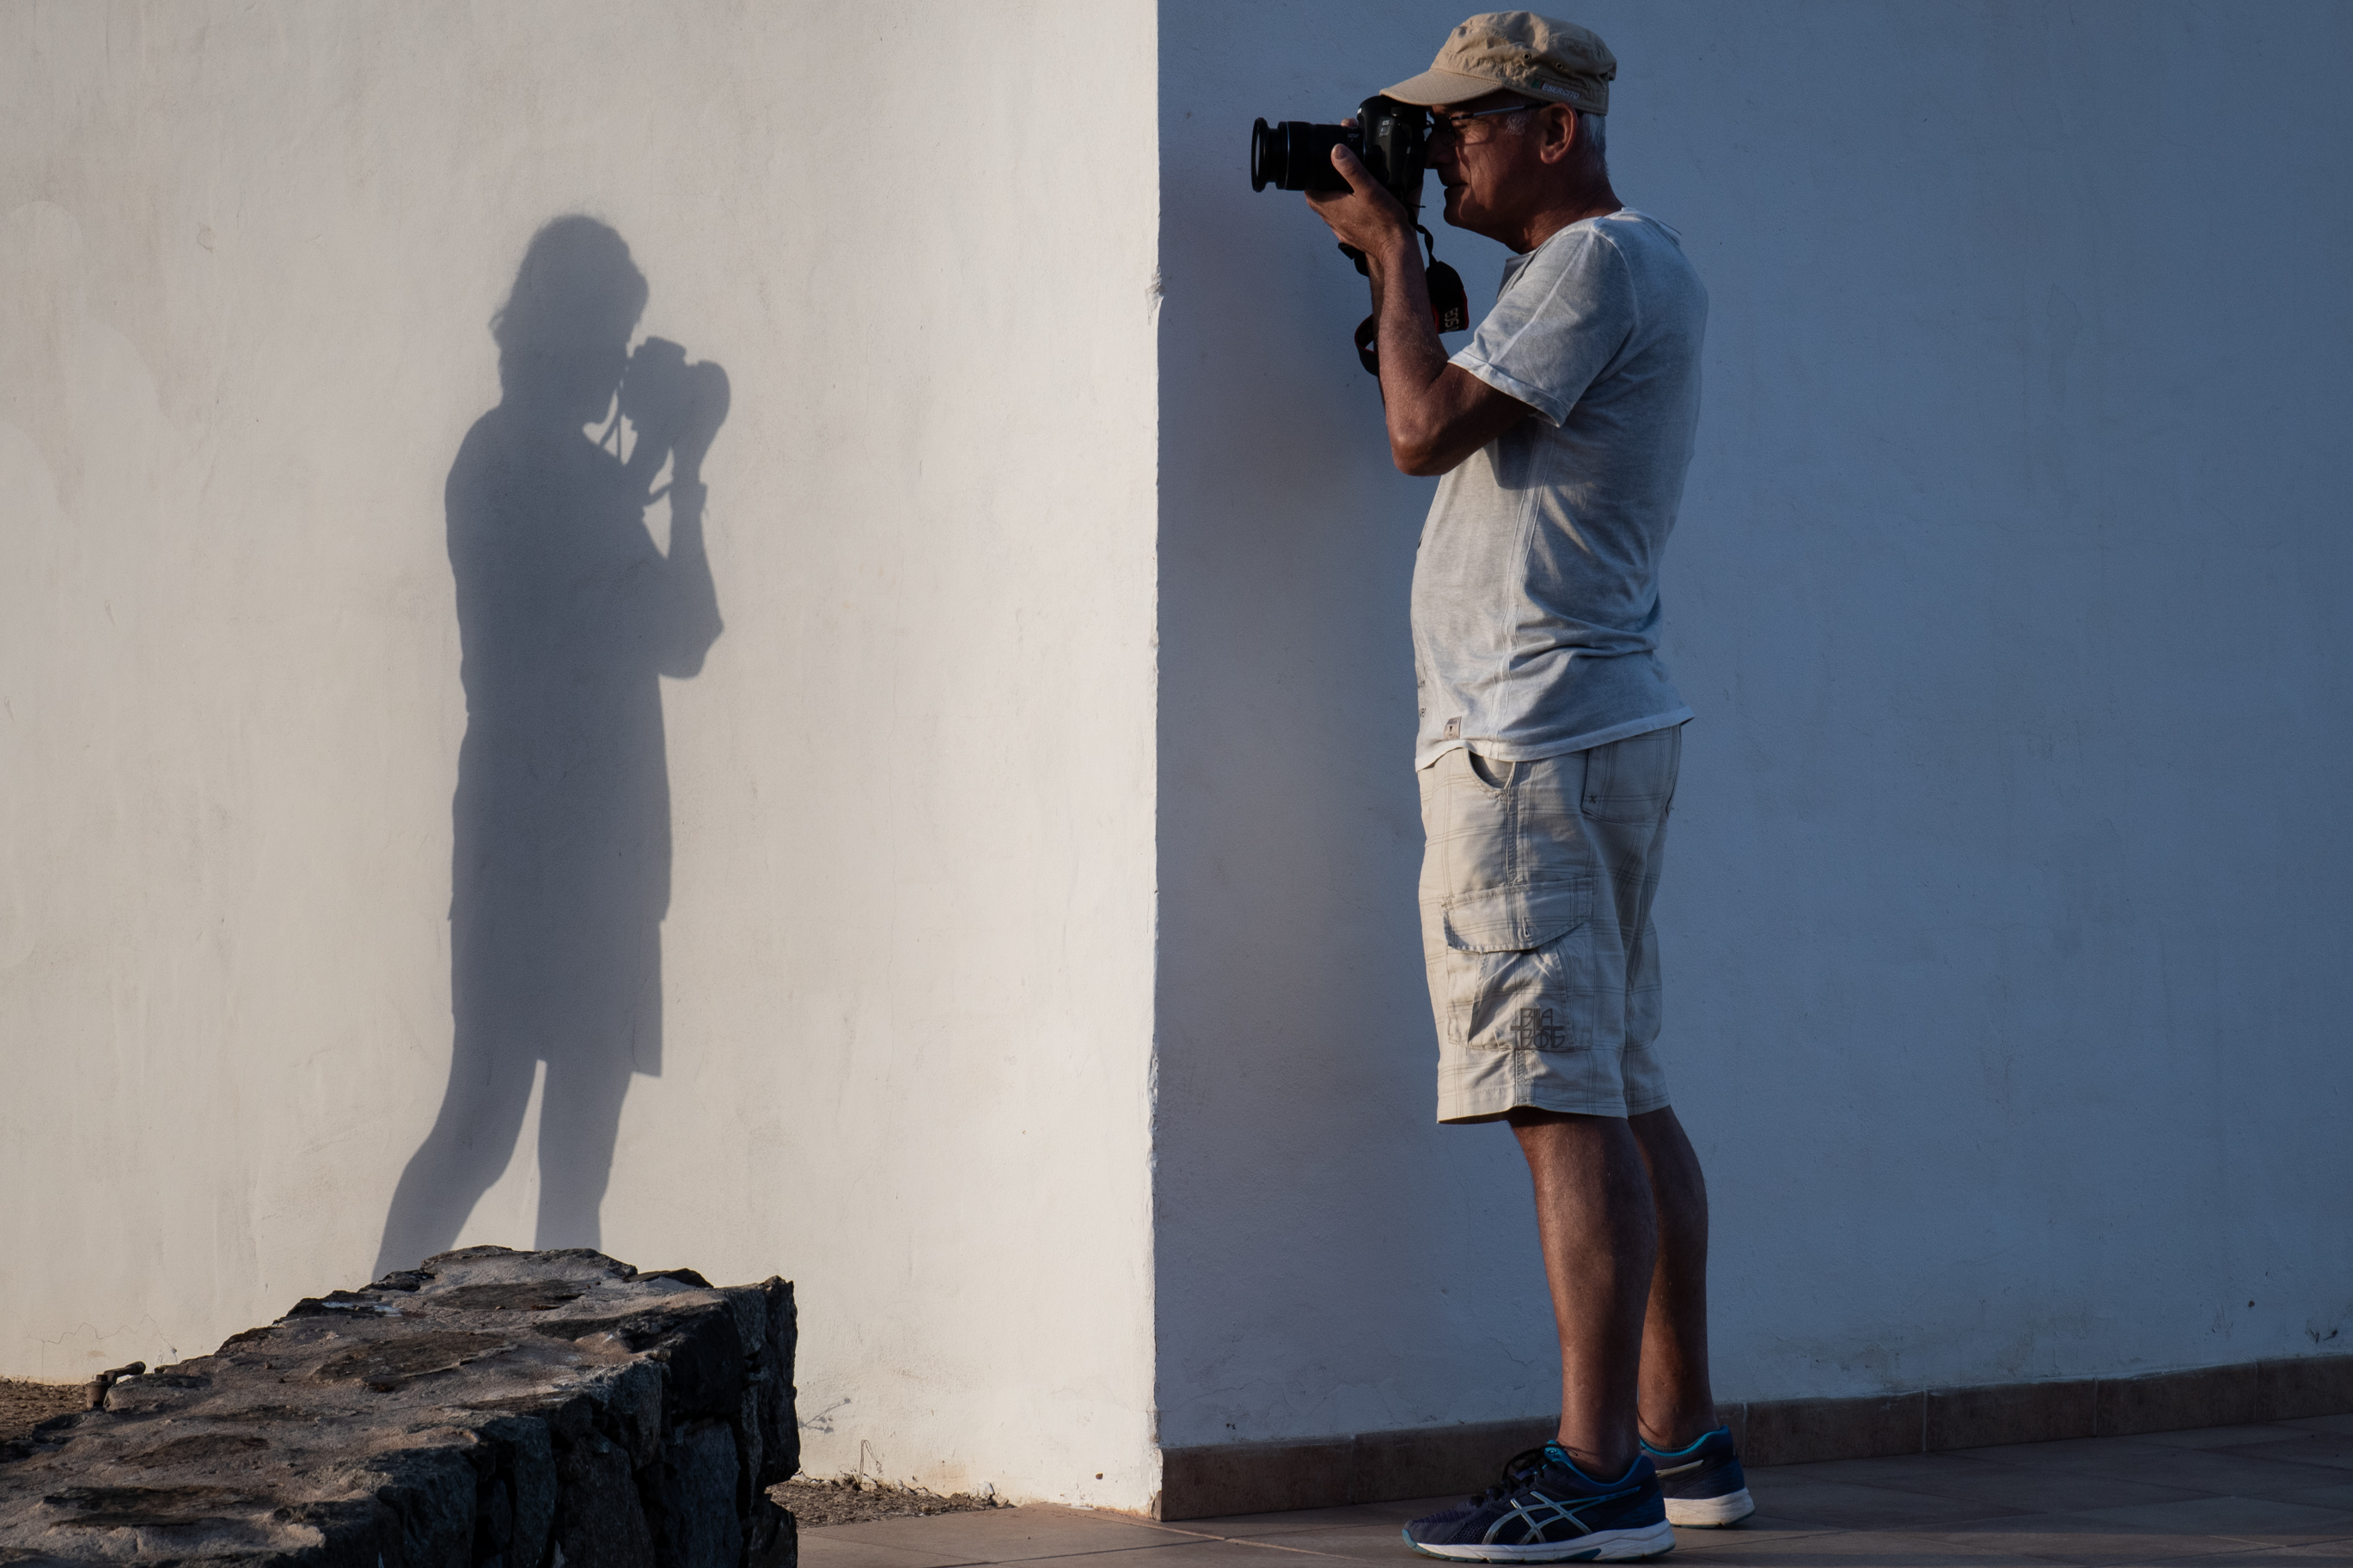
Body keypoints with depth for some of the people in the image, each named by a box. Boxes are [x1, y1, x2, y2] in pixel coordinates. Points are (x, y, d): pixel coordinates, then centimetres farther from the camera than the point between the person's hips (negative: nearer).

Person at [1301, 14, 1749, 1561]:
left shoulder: (1594, 266, -11)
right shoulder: (1646, 266, 21)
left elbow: (1429, 431, -18)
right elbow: (1461, 413, 26)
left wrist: (1391, 253, -5)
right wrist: (1400, 265, 16)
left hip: (1532, 736, -11)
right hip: (1610, 724, 11)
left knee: (1569, 1104, -13)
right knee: (1628, 1098, 12)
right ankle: (1683, 1438, 17)